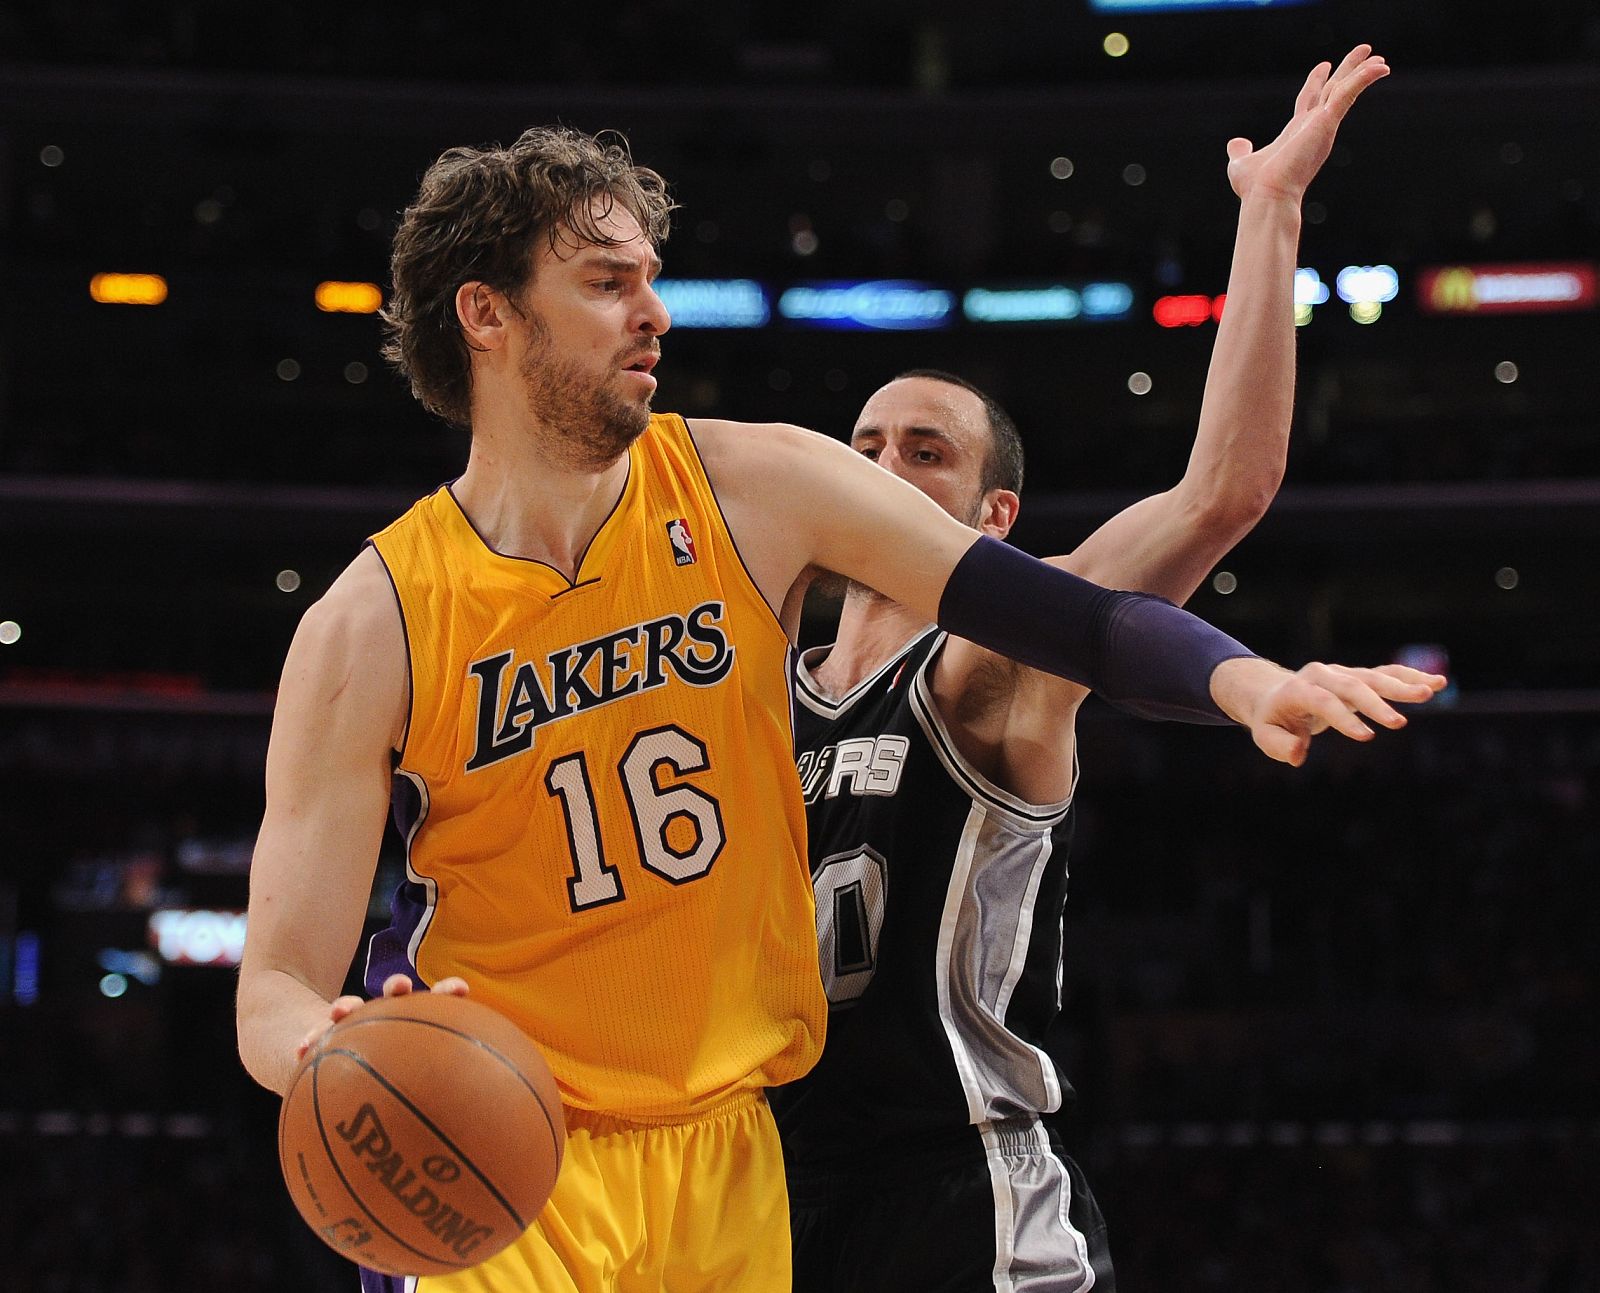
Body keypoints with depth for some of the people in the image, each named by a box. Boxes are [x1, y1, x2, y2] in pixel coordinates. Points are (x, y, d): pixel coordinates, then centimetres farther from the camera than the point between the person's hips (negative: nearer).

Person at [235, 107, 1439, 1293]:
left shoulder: (755, 491, -4)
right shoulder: (371, 625, -12)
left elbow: (1067, 613, -4)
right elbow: (277, 991, -13)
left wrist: (1242, 678, -24)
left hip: (728, 1153, 3)